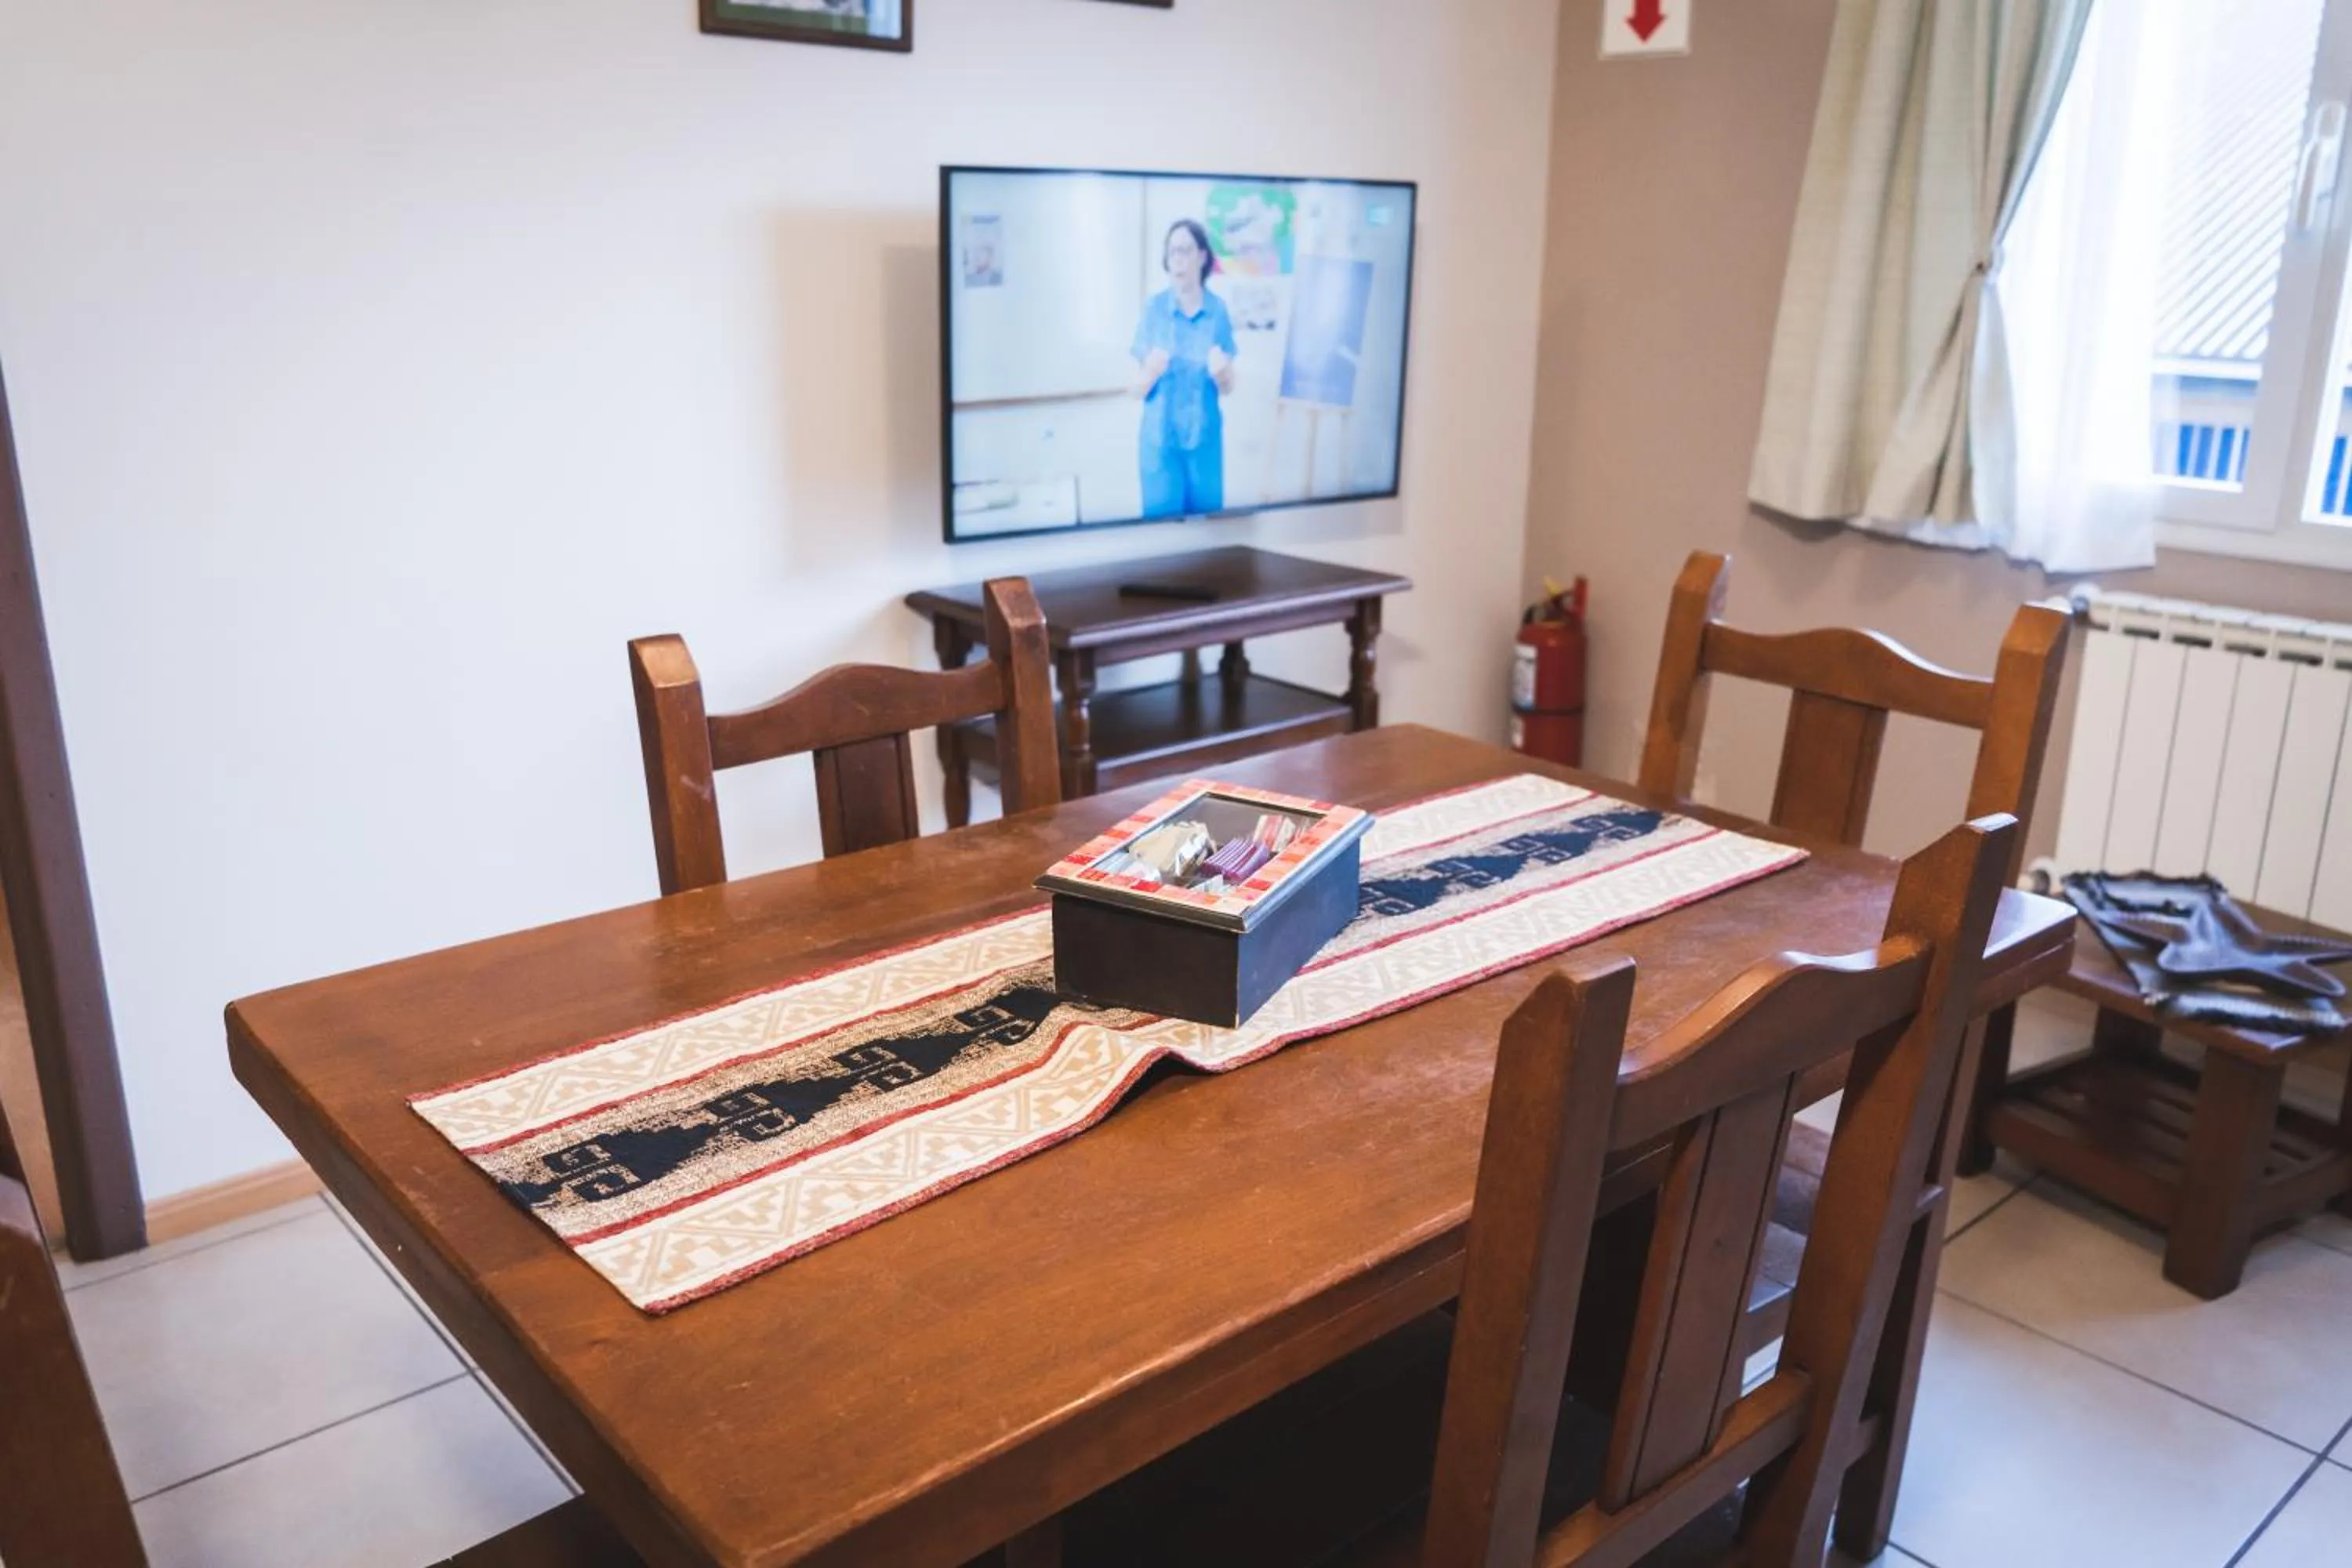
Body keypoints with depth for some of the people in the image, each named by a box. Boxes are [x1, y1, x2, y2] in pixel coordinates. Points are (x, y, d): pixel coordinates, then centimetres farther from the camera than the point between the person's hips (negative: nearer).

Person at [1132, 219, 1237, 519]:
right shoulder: (1153, 309, -9)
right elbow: (1138, 389, -6)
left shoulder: (1218, 311, -4)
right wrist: (1152, 371, -27)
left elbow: (1228, 388, 2)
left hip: (1205, 438, 2)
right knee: (1162, 518, 6)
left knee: (1207, 518, 11)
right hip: (1160, 438, -2)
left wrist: (1221, 372, -20)